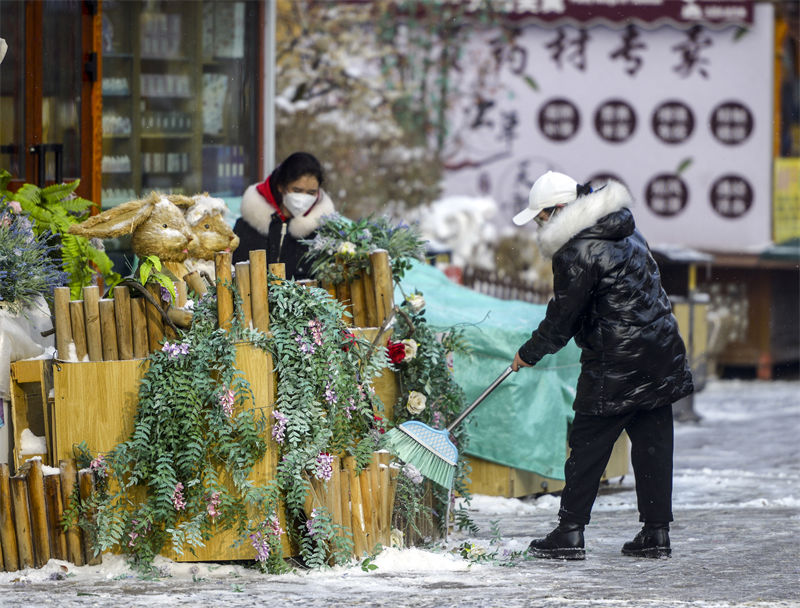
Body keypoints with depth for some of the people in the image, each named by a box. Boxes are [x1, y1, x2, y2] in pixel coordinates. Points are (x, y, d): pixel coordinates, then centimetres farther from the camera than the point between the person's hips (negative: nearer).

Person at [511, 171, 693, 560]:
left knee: (588, 445, 1)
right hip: (661, 358, 8)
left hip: (615, 366, -8)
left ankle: (570, 533, 4)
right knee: (652, 444, 10)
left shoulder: (578, 252, -16)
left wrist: (529, 353, 5)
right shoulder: (625, 231, 13)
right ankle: (656, 534, 11)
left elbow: (562, 317, -11)